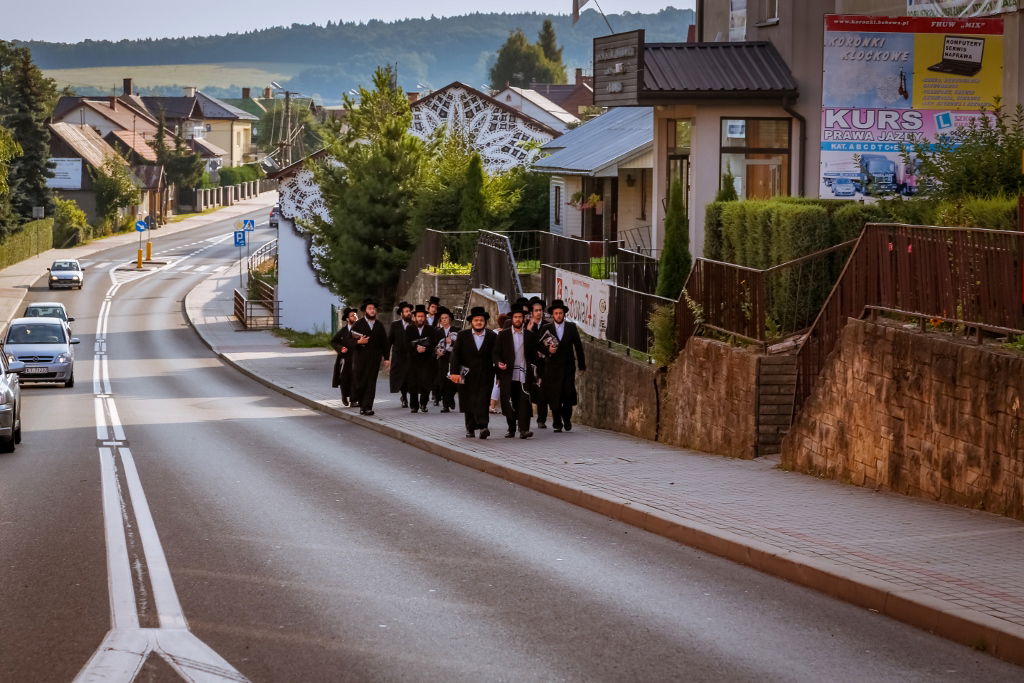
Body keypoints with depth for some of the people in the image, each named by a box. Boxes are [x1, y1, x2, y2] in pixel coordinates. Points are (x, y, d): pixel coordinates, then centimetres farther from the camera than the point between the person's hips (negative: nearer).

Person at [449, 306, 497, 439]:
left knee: (482, 400, -15)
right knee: (469, 403, 7)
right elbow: (455, 354, -1)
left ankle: (482, 426, -25)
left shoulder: (492, 337, 4)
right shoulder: (463, 336, 4)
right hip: (467, 375, 1)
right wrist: (455, 372, -10)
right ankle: (470, 429, 20)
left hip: (485, 376, -1)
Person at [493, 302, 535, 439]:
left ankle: (524, 429, -17)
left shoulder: (529, 335, 11)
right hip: (508, 375, 0)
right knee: (509, 403, 5)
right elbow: (496, 353, 6)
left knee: (524, 401, -12)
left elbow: (533, 354, 13)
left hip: (524, 375, 0)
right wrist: (499, 363, -15)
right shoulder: (503, 334, 8)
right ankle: (511, 429, 16)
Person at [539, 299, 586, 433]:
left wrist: (582, 365, 8)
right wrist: (548, 350, -17)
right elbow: (540, 346, 5)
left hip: (568, 366, 1)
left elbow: (578, 346, 9)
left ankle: (567, 419, 17)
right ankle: (557, 423, 4)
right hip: (552, 367, -1)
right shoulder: (546, 328, 4)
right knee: (554, 396, -3)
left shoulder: (571, 327, 6)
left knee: (568, 394, -4)